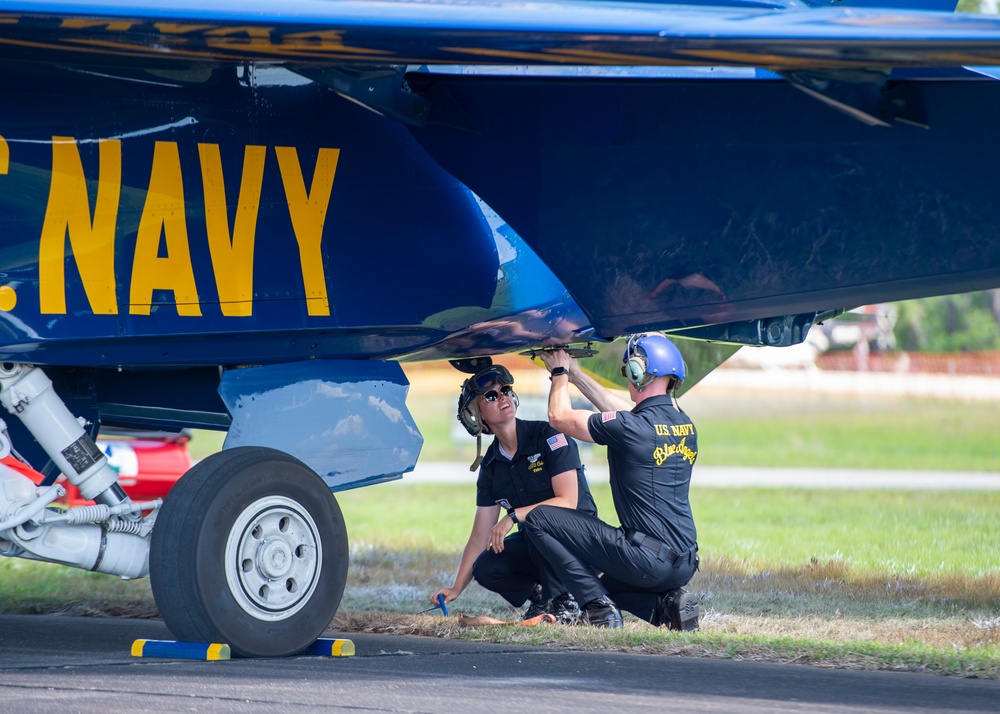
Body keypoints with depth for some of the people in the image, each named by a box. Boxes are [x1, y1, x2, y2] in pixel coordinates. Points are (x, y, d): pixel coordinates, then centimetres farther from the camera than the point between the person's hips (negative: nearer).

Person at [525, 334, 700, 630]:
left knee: (539, 519, 2)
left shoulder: (630, 427, -14)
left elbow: (559, 417, 1)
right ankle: (667, 603, 7)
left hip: (647, 558, -8)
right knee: (609, 584, 37)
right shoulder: (685, 426, 10)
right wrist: (575, 374, 34)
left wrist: (560, 372, 20)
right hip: (685, 565, 8)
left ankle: (600, 608, -3)